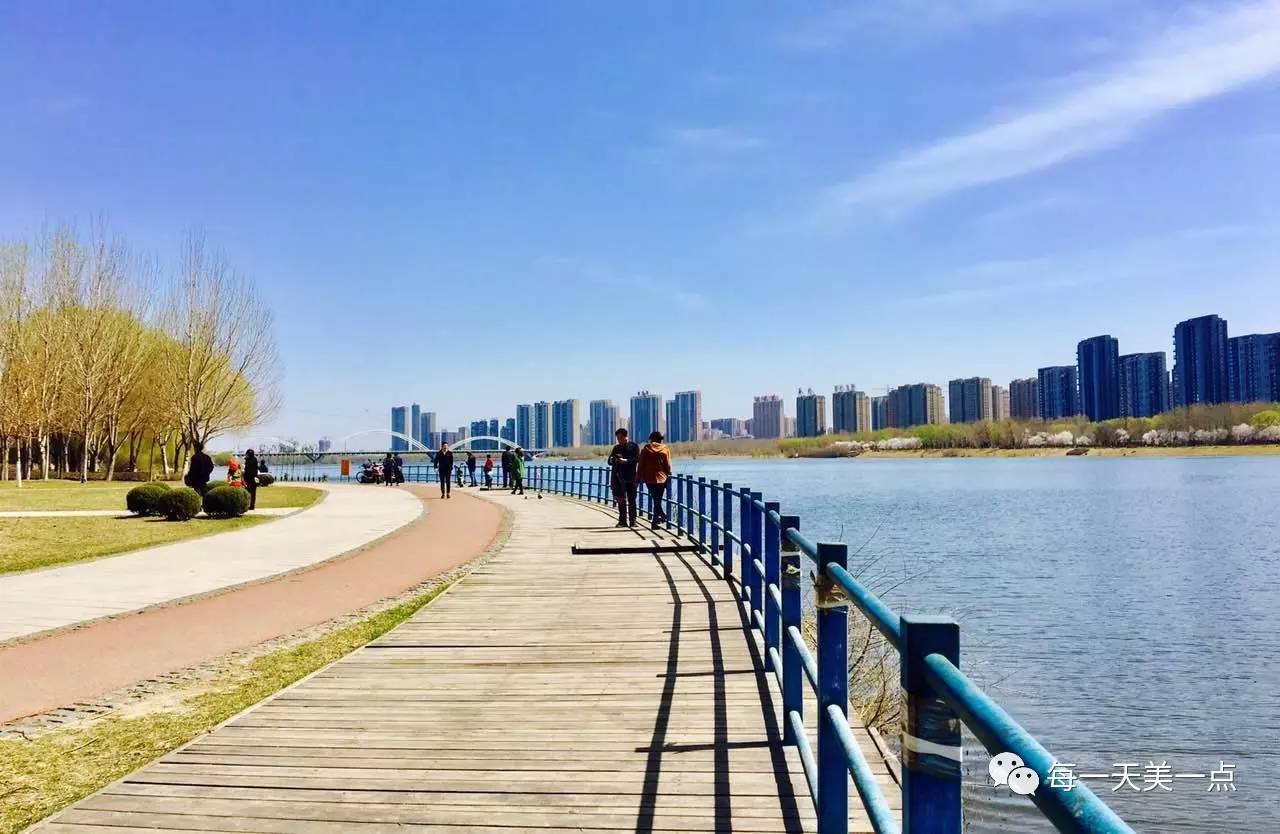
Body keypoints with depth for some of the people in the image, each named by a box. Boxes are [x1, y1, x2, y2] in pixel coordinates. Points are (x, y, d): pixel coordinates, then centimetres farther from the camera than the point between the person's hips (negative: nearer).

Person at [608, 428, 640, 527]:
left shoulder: (633, 446, 1)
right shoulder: (616, 447, 16)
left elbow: (637, 459, -9)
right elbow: (610, 461, 17)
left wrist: (626, 461, -21)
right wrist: (612, 460, -6)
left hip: (629, 478, -5)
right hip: (618, 477, 5)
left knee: (631, 500, -1)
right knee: (620, 500, 5)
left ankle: (632, 521, 2)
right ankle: (622, 521, 10)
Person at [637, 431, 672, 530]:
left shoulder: (645, 449, 1)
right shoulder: (665, 450, -1)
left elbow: (641, 465, 1)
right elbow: (668, 466, -1)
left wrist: (638, 478, 6)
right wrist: (668, 477, 12)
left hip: (648, 479, 1)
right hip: (661, 479, -1)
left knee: (656, 500, 17)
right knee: (658, 501, 5)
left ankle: (663, 515, 13)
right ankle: (655, 522, 2)